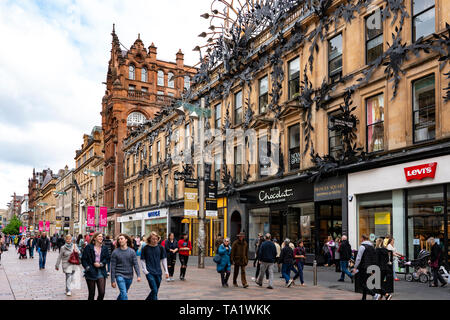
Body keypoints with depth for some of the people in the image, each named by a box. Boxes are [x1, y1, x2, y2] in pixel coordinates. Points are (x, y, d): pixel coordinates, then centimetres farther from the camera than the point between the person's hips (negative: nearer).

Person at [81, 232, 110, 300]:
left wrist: (101, 264, -8)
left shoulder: (104, 248, 11)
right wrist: (87, 267, -12)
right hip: (91, 272, -2)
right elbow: (83, 259, -1)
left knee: (102, 292, -7)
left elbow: (108, 258, 8)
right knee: (91, 294, 5)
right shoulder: (89, 247, 0)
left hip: (101, 272, 3)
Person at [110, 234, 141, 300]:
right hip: (120, 276, -3)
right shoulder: (115, 252, -5)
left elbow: (135, 264, -3)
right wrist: (112, 281, -5)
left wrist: (138, 275, -16)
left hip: (129, 277, 3)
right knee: (124, 294, -15)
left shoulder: (132, 252, 0)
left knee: (123, 293, 18)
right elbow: (113, 267, -3)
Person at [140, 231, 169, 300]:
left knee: (155, 291, 11)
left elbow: (164, 260, 8)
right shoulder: (145, 248, -3)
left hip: (158, 272, 4)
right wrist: (145, 271, -9)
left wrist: (166, 271, 5)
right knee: (154, 290, -13)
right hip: (150, 272, -4)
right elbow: (142, 260, 2)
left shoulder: (160, 248, 3)